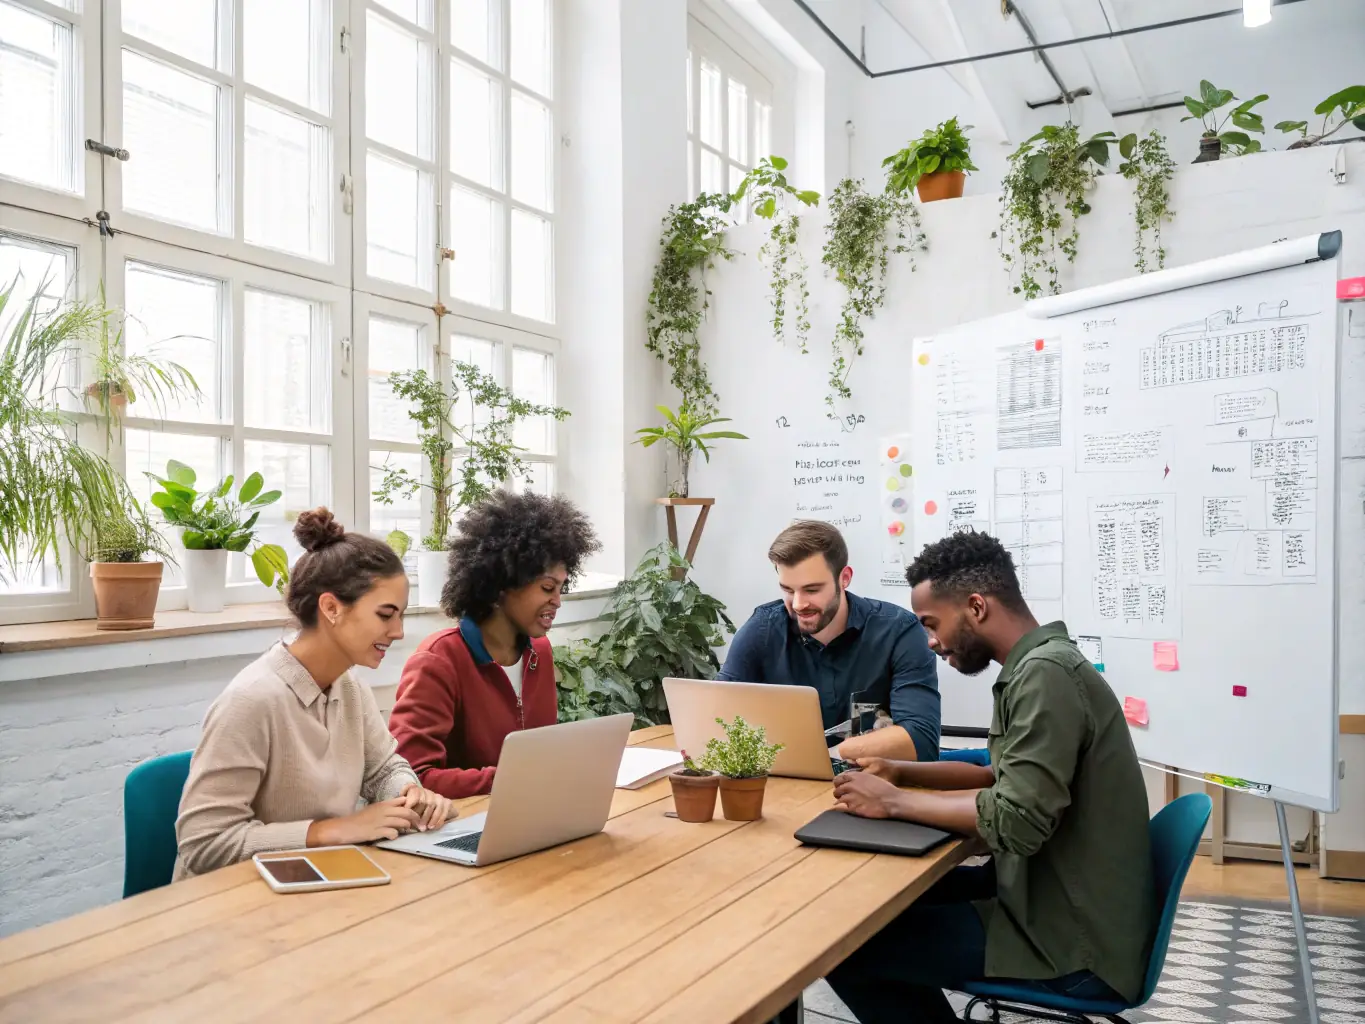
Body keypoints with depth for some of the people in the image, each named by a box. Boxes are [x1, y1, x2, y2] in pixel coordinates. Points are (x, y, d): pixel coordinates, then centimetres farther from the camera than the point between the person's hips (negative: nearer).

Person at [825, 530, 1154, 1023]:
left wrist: (894, 803, -17)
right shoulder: (1040, 665, 9)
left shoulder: (1045, 674, -22)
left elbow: (1017, 822, -28)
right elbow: (1007, 777, 19)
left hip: (1076, 943, -10)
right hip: (1057, 898, 10)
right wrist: (902, 773, 7)